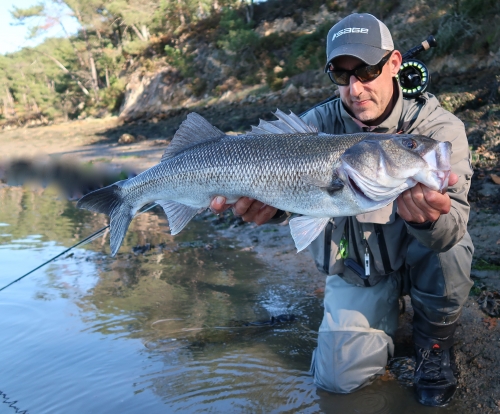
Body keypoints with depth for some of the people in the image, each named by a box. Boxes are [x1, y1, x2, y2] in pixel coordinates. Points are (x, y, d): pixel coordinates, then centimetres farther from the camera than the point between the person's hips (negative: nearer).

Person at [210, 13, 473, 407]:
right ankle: (387, 308, 23)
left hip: (417, 257, -1)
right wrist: (271, 203, -52)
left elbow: (452, 227, -31)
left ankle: (435, 337, -3)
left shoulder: (439, 127, -19)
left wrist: (432, 218, -56)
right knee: (339, 375, -10)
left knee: (446, 244, -35)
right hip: (355, 269, 2)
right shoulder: (320, 123, -12)